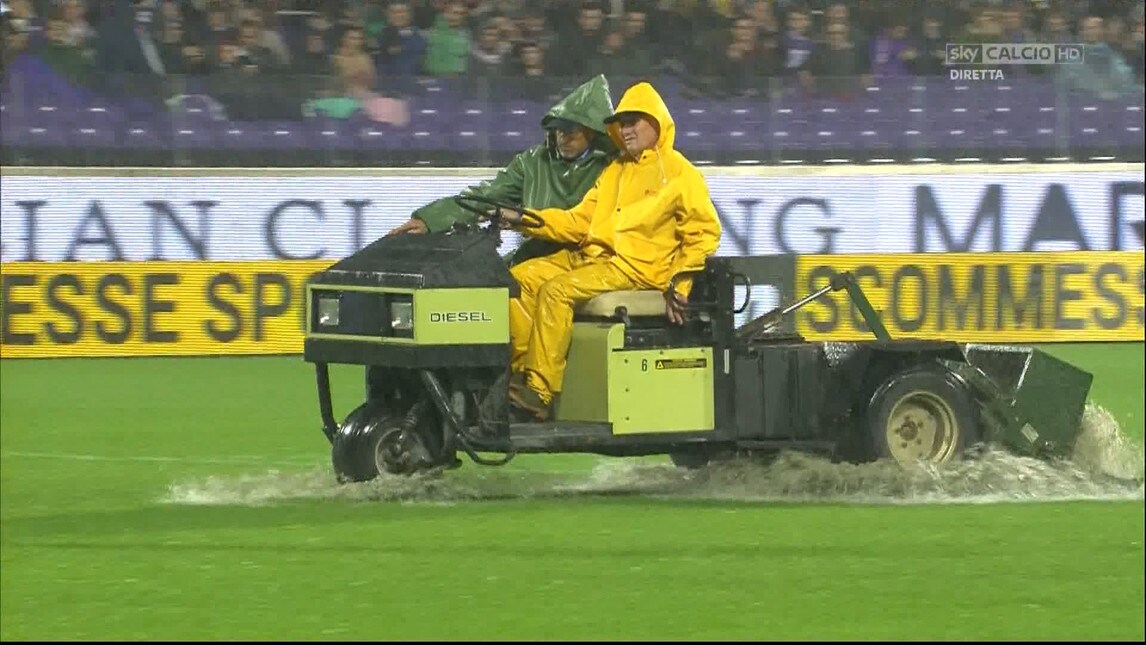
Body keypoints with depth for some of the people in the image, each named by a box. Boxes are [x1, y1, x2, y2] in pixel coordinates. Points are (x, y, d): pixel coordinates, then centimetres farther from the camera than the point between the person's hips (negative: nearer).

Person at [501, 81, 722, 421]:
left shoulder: (678, 173, 0)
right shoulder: (614, 172, 24)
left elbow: (704, 231, -5)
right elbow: (579, 221, 19)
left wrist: (679, 284, -15)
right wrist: (523, 221, 7)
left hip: (636, 265, -9)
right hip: (590, 254, 9)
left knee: (556, 291, -29)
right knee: (520, 279, -8)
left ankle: (540, 390, -32)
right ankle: (524, 367, -14)